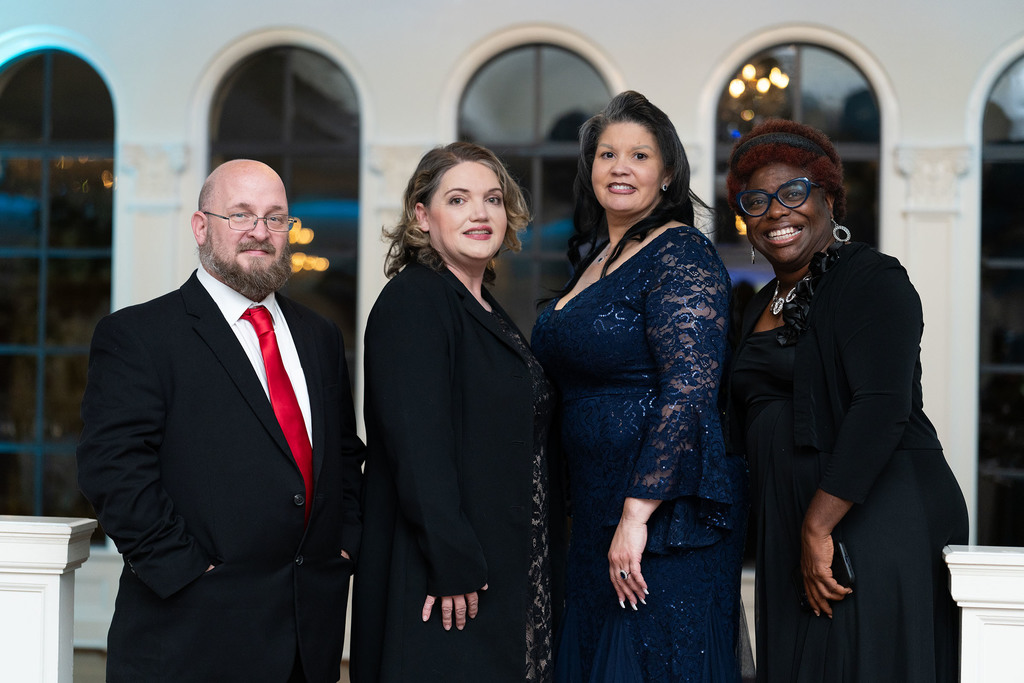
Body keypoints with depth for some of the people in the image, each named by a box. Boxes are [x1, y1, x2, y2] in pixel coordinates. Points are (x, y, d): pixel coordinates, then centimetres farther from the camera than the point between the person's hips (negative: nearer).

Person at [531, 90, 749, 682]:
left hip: (663, 516, -8)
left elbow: (688, 391, -21)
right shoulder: (594, 259, 15)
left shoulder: (683, 256, -11)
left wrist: (638, 513, -25)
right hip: (596, 510, 9)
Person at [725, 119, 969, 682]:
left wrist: (818, 527, -22)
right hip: (788, 534, 8)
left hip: (877, 523, -8)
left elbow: (881, 409, -20)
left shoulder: (871, 278, -8)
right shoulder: (766, 304, 18)